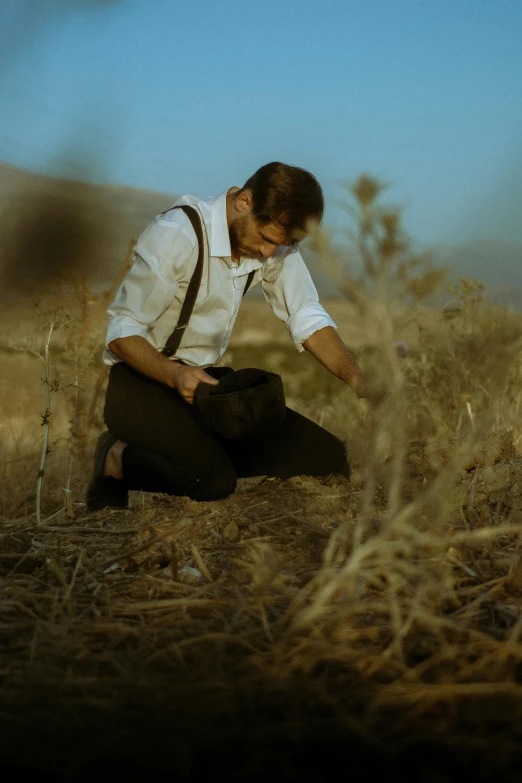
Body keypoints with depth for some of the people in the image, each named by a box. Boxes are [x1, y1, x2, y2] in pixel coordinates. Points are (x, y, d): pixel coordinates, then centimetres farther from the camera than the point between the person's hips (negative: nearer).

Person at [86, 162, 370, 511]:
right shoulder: (176, 235, -22)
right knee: (214, 480, -33)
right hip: (144, 382, -7)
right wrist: (175, 375, -35)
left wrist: (358, 381, -18)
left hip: (204, 378, 7)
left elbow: (307, 318, -2)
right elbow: (121, 332, -18)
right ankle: (119, 460, -4)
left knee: (328, 460, -7)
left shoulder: (274, 238, -2)